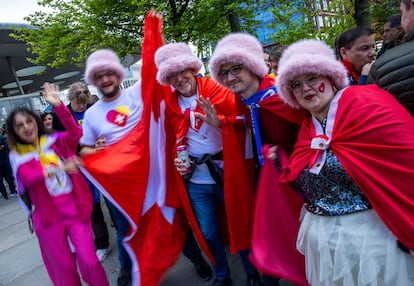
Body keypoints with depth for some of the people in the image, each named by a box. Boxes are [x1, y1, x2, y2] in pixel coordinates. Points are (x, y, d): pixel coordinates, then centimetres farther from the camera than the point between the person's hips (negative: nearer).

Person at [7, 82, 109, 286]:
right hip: (49, 216, 1)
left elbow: (76, 133, -19)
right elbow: (28, 178, -20)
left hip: (75, 209, 0)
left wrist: (58, 105, -27)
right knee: (64, 267, 13)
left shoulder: (55, 142, 2)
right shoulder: (18, 156, 1)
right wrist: (58, 168, -38)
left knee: (89, 261, 0)